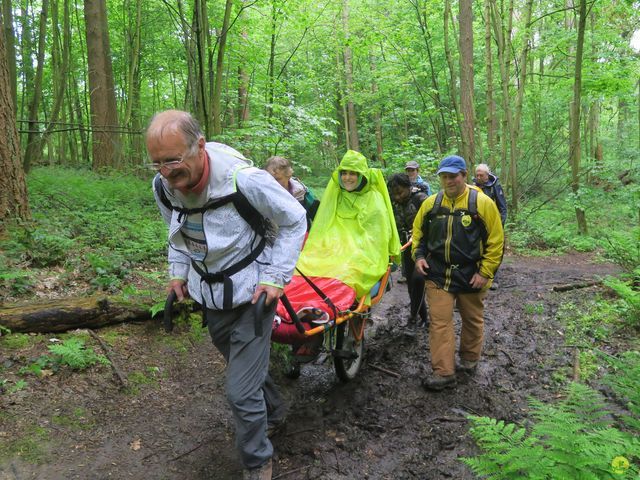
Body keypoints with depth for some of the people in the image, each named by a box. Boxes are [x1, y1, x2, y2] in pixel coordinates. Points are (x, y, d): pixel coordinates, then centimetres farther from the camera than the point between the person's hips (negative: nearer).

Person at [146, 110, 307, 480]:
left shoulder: (243, 179, -28)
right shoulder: (163, 186, -10)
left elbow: (294, 220, -13)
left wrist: (276, 278, -17)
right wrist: (179, 272, 4)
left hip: (250, 295, -6)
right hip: (209, 295, 6)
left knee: (242, 391, -4)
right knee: (245, 366, 26)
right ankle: (273, 411, 55)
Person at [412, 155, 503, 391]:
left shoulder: (482, 203, -10)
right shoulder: (431, 203, 0)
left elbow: (496, 241, -8)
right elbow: (419, 233, 14)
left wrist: (485, 272, -11)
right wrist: (419, 256, -1)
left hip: (471, 276, -2)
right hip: (438, 274, 2)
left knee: (472, 320, 16)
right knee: (439, 322, -3)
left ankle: (469, 360, 37)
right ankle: (443, 372, 3)